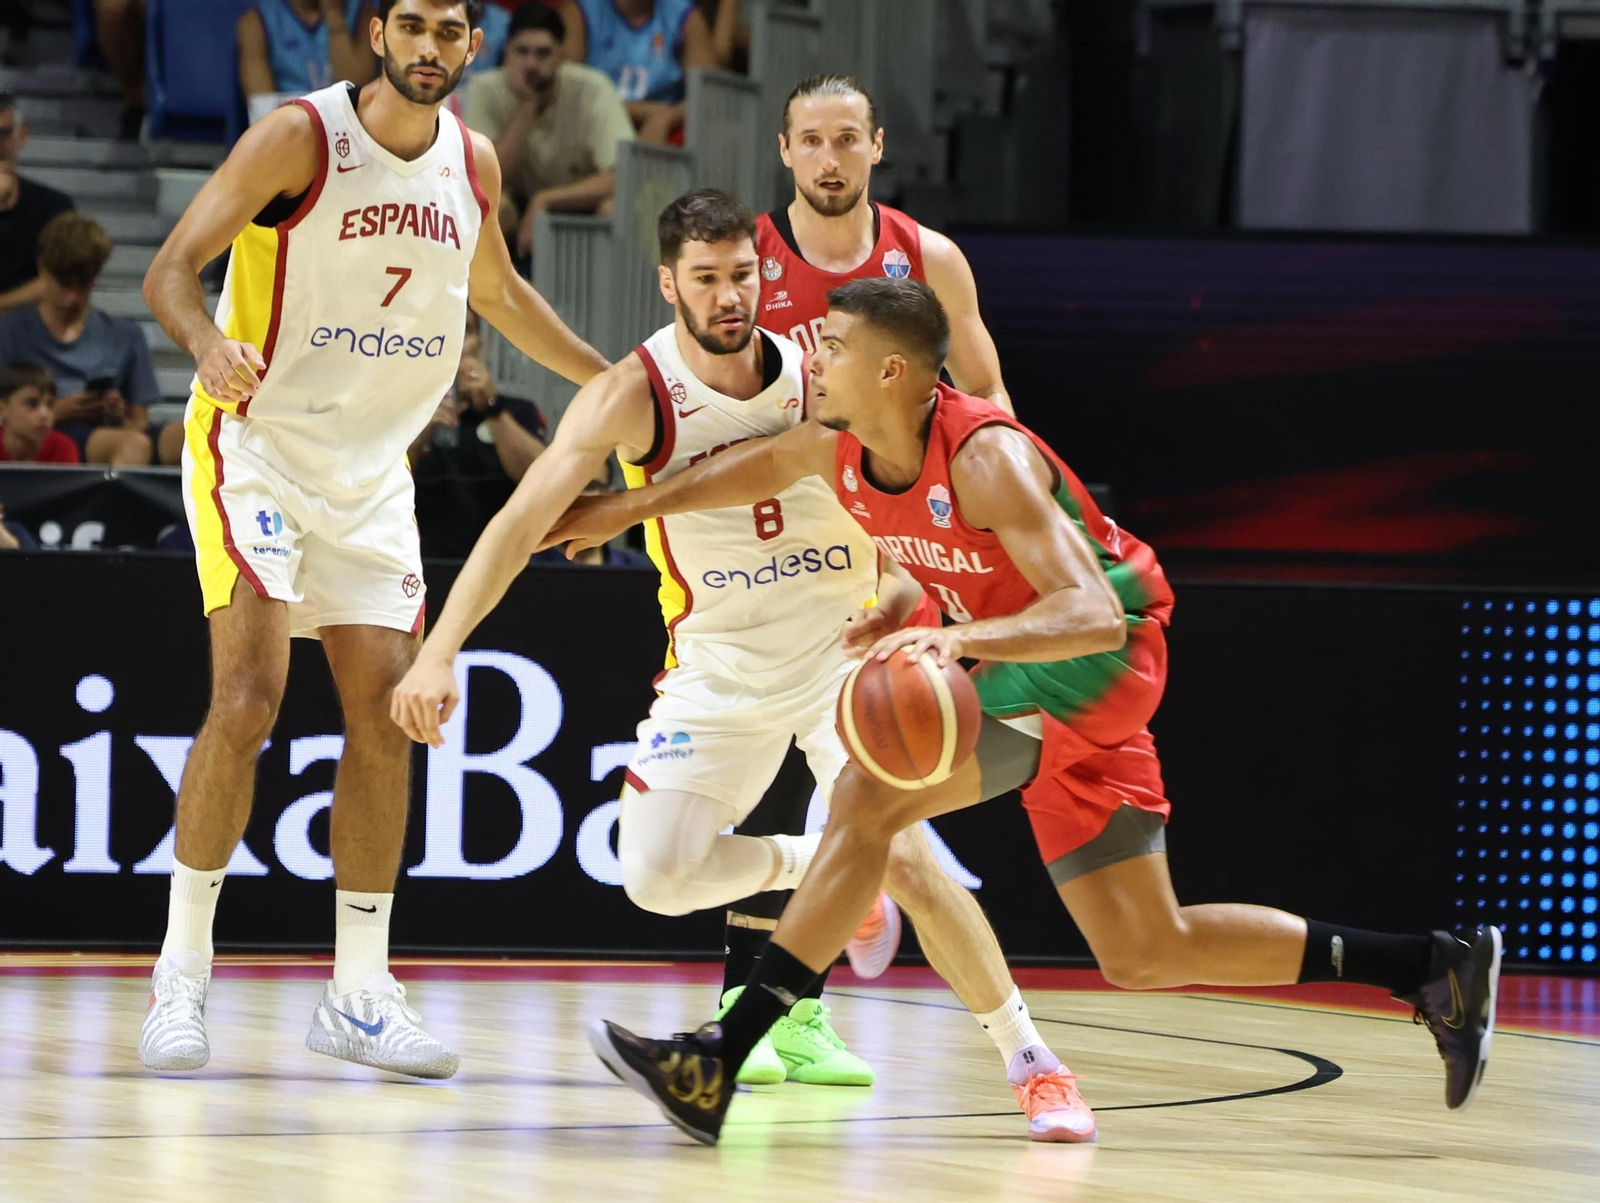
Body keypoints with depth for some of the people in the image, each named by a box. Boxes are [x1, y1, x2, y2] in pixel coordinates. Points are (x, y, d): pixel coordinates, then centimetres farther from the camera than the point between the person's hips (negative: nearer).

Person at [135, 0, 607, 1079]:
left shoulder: (473, 162, 5)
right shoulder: (300, 138, -13)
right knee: (250, 695, -17)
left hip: (373, 466, 6)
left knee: (386, 712, 1)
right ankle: (182, 971, -8)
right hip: (258, 440, -6)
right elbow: (173, 268, -17)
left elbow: (497, 291, 24)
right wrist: (209, 345, -38)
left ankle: (360, 992, 8)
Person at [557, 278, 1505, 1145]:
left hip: (1095, 665, -9)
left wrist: (960, 636, -50)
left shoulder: (985, 457, -27)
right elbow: (761, 465, 21)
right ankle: (1437, 968, 14)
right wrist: (629, 509, 22)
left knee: (869, 797, -24)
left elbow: (1093, 611, -35)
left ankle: (716, 1068, -24)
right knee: (1145, 955, 9)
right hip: (1021, 670, 9)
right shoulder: (839, 447, -4)